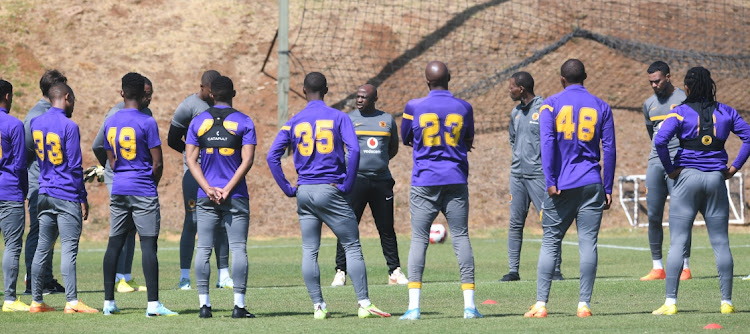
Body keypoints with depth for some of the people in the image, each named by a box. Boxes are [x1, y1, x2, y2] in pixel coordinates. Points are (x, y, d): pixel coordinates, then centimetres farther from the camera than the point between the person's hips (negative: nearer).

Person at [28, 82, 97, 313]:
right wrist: (83, 198, -5)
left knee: (43, 248, 10)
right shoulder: (69, 126, -12)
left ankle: (36, 301, 12)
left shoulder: (36, 124, 8)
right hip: (67, 196, -7)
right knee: (69, 248, -8)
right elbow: (74, 166, -11)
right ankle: (72, 301, -11)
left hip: (45, 196, 7)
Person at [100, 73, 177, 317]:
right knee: (148, 245, -6)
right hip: (143, 191, -5)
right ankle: (153, 304, -10)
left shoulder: (110, 123, 7)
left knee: (114, 244, 9)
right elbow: (158, 163, -9)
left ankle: (108, 302, 11)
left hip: (118, 190, 5)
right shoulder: (147, 122, -10)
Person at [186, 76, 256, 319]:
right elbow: (247, 160, -8)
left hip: (206, 197, 2)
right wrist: (227, 190, -8)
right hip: (236, 197, -2)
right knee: (238, 248, 0)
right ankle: (239, 305, -5)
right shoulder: (244, 122, 0)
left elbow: (191, 159, 0)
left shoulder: (198, 122, 6)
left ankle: (204, 304, 2)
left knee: (203, 249, 5)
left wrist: (209, 189, -5)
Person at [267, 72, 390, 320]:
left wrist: (288, 188, 6)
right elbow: (354, 150, -14)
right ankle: (364, 304, -3)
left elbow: (272, 156, 1)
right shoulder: (338, 117, -1)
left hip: (304, 193, 3)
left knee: (309, 251, 7)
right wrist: (346, 186, -6)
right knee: (352, 247, 2)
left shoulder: (294, 122, 6)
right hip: (330, 191, -3)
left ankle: (318, 306, 5)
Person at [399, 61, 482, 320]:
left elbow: (406, 140, 13)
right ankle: (469, 305, 1)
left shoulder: (414, 107, -3)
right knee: (461, 238, 4)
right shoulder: (464, 108, 2)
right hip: (456, 180, 1)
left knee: (419, 239, 1)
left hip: (424, 182, -1)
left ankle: (413, 306, -7)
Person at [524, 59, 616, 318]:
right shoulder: (600, 107, 7)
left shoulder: (551, 105, 2)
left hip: (561, 187, -1)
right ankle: (584, 304, -3)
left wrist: (550, 181, -11)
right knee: (588, 244, 0)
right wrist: (608, 189, 8)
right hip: (591, 185, 1)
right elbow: (609, 149, 5)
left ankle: (541, 304, 0)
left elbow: (547, 143, -9)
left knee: (550, 243, 4)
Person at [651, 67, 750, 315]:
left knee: (678, 242, -2)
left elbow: (660, 140, -16)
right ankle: (726, 302, 7)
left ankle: (670, 302, -7)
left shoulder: (680, 112, -3)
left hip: (687, 177, -3)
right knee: (721, 243, 7)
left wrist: (670, 169, -6)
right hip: (716, 179, 3)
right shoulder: (725, 112, 6)